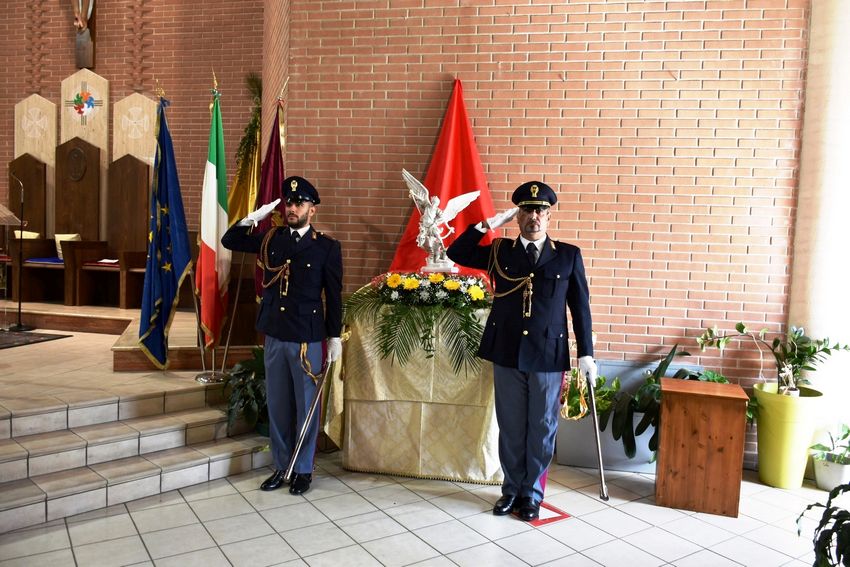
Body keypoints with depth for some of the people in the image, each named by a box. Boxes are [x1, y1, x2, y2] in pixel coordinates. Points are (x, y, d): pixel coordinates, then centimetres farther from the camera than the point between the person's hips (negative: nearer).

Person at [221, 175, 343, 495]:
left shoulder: (326, 247, -4)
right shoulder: (271, 239, 8)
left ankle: (303, 470, 21)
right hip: (274, 336, 4)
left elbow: (334, 296, -2)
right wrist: (254, 217, 1)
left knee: (305, 406, 6)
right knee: (277, 406, 12)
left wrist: (335, 337, -3)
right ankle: (281, 467, 26)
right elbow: (229, 241, 16)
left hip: (307, 339, -4)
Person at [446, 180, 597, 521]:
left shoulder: (568, 256, 2)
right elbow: (456, 253, 4)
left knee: (542, 429, 8)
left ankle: (532, 494, 25)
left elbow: (580, 306, 3)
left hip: (548, 356, -1)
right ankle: (512, 490, 28)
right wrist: (490, 223, -3)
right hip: (506, 354, 1)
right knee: (510, 427, 12)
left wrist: (586, 354, 1)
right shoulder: (499, 251, 6)